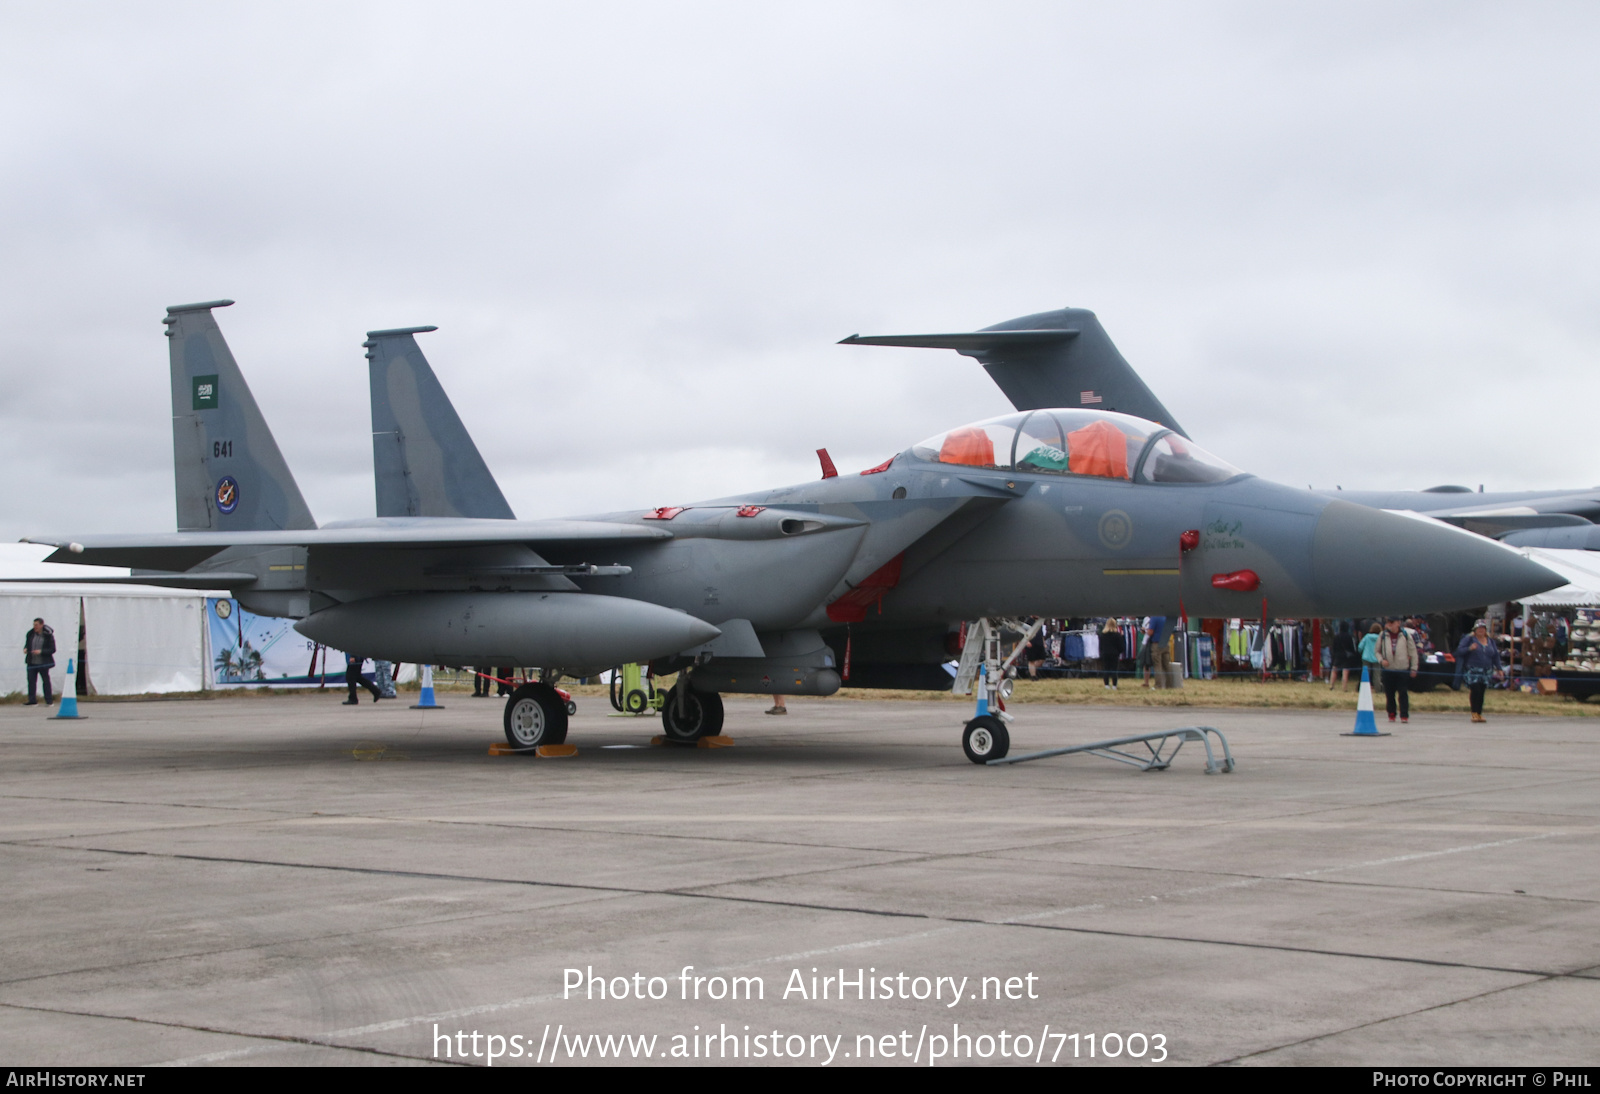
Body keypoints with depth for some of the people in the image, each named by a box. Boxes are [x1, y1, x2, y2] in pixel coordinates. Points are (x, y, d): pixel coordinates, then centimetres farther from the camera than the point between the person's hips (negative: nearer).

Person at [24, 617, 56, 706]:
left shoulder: (48, 636, -8)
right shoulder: (30, 634, 5)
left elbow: (52, 649, -8)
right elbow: (27, 644, 19)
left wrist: (41, 651, -20)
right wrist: (25, 649, -5)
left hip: (43, 663, -4)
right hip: (32, 662, 4)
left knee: (46, 681, 6)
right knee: (31, 680, -2)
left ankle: (49, 701, 14)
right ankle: (32, 701, 3)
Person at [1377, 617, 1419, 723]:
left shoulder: (1405, 635, 0)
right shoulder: (1383, 636, 4)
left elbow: (1413, 651, 5)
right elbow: (1377, 651, 14)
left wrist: (1413, 668, 3)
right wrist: (1381, 660, -6)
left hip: (1403, 669, -2)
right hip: (1388, 669, 2)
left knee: (1403, 693, -6)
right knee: (1389, 693, 5)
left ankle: (1404, 715, -4)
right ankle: (1391, 714, 18)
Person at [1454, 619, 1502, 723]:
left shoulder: (1490, 641, 16)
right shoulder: (1468, 639, 2)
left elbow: (1495, 655, 19)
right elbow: (1459, 651, -5)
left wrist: (1499, 668, 13)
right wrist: (1469, 648, -23)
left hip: (1486, 671, 4)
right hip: (1472, 671, -4)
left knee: (1481, 693, 3)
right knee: (1475, 690, -17)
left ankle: (1479, 714, 10)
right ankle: (1474, 713, -12)